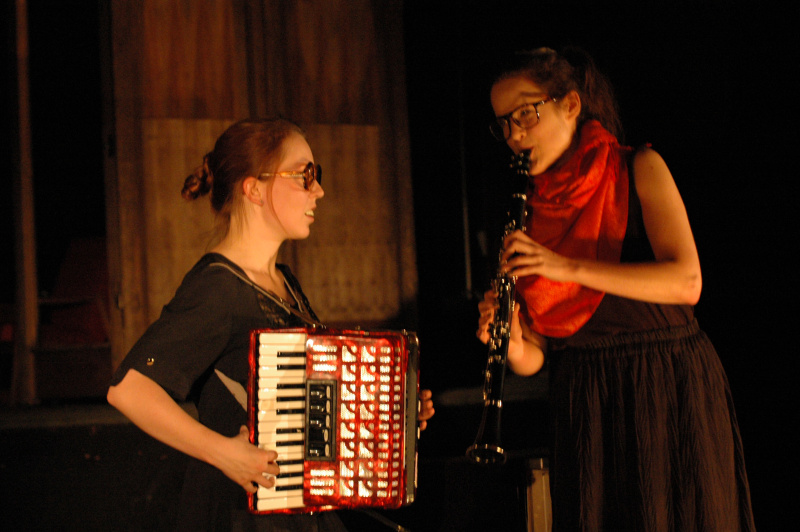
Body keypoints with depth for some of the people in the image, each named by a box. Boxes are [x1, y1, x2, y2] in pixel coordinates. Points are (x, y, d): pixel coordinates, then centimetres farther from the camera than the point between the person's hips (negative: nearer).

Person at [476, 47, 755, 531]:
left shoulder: (638, 169, -2)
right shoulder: (531, 211, 8)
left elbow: (686, 283, -18)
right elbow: (533, 357, 6)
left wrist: (568, 266, -24)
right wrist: (508, 343, -17)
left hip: (671, 394, -3)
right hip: (585, 407, 3)